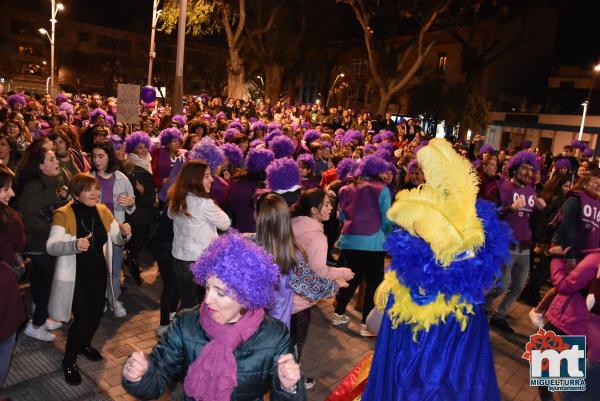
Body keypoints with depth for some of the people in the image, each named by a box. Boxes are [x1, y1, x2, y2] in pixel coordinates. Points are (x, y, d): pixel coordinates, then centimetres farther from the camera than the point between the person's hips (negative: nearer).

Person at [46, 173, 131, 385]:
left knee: (96, 315, 13)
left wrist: (124, 233, -19)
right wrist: (75, 245, -42)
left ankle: (85, 345, 45)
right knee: (83, 319, -6)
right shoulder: (64, 214, -15)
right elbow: (51, 246, -23)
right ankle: (69, 361, 19)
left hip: (98, 273, 5)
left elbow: (117, 239, 5)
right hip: (74, 276, -5)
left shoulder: (103, 211, 0)